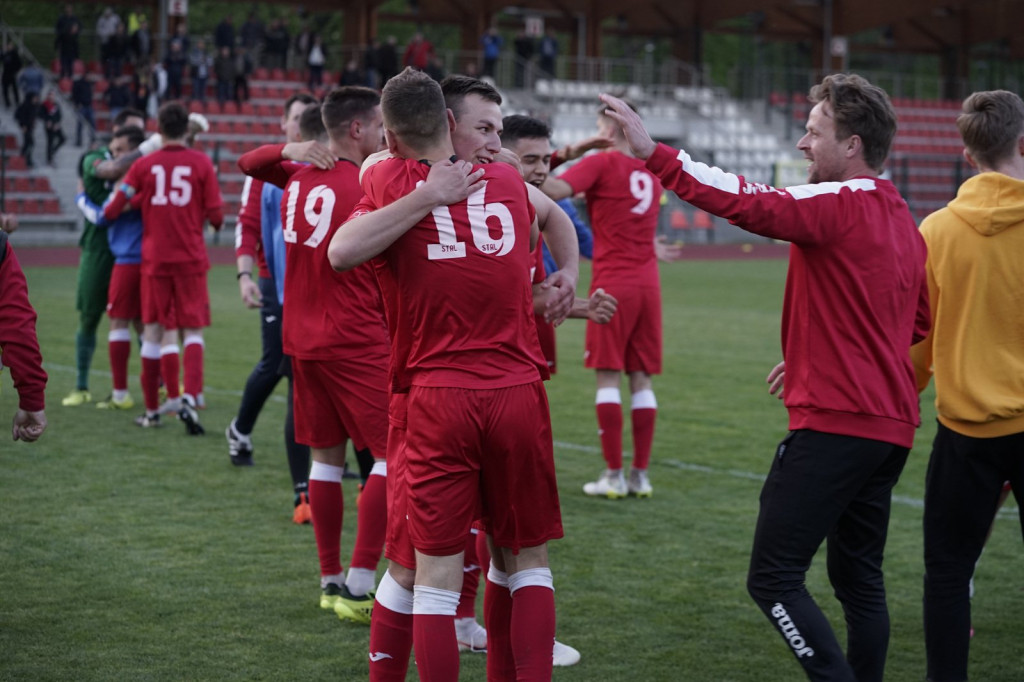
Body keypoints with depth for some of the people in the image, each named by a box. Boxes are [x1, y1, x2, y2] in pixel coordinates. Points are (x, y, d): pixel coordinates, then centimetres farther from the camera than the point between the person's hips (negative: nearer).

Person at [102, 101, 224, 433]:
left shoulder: (144, 165, 1)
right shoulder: (201, 163, -2)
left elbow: (111, 211, 1)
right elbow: (216, 216, -2)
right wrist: (210, 219, 21)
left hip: (155, 259, 1)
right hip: (191, 257, -1)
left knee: (153, 331, 10)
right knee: (193, 331, 2)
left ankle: (152, 410, 15)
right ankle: (189, 396, -19)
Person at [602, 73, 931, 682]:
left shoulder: (839, 204, -12)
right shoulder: (902, 220, 15)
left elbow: (747, 203, -25)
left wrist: (652, 152, -25)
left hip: (833, 422, -10)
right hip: (890, 424, 10)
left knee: (774, 577, -6)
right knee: (860, 579, 16)